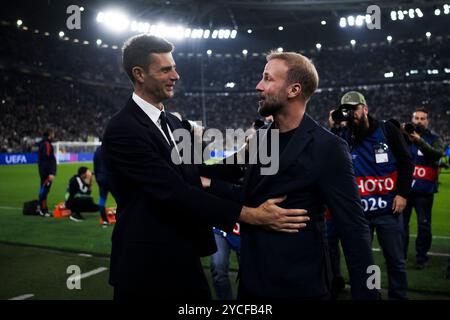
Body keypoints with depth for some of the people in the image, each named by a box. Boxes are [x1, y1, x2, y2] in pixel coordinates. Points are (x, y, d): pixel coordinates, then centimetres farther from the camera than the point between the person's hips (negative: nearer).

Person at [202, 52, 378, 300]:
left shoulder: (327, 148, -16)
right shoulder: (263, 138, 5)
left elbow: (353, 228, -16)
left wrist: (366, 293, -17)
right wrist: (209, 183, -2)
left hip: (299, 285, -6)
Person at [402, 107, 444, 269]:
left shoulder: (434, 138, 6)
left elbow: (437, 154, -13)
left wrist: (419, 141, -25)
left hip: (424, 189, -1)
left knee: (424, 224, 1)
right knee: (401, 222, 5)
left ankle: (421, 257, 13)